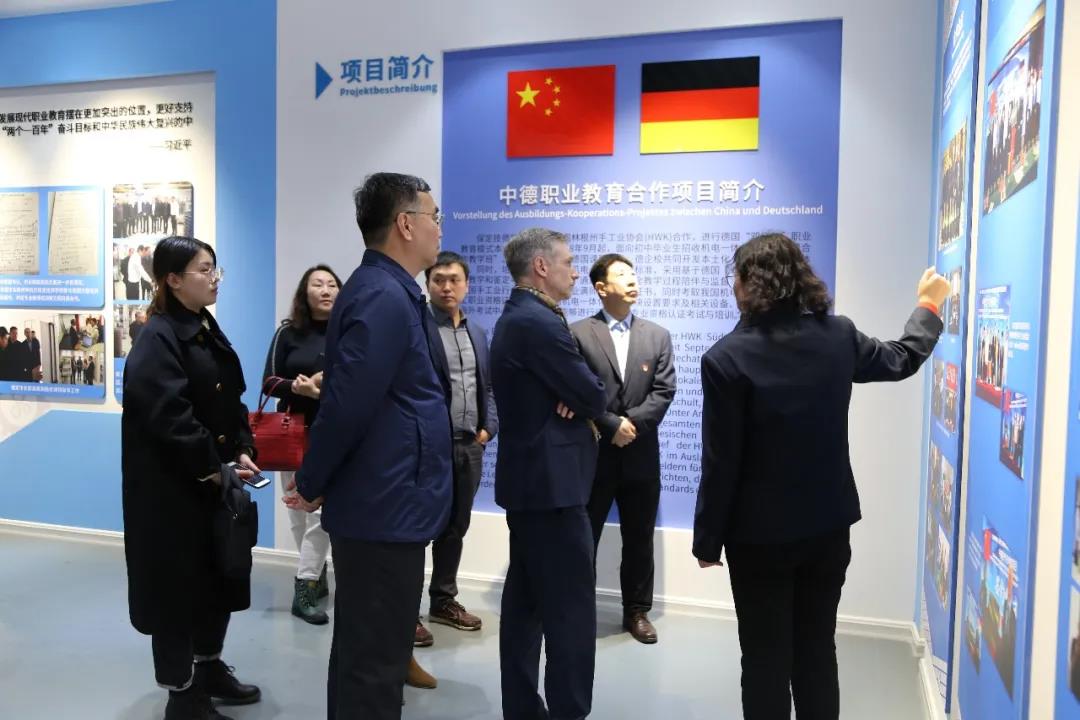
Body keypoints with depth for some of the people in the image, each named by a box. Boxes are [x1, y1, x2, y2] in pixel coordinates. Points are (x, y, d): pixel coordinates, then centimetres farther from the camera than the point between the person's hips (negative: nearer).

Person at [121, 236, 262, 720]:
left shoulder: (209, 330, 11)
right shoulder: (157, 340, -15)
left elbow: (233, 401, 12)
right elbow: (167, 417, -23)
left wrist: (242, 452, -2)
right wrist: (212, 468, -19)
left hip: (216, 480, 8)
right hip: (173, 487, -8)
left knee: (220, 573, 17)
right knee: (179, 582, 4)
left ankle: (210, 667, 36)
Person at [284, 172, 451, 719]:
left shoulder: (385, 290, 12)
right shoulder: (384, 298, -20)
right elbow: (346, 404, -23)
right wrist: (311, 485, -8)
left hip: (380, 500, 10)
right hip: (388, 506, -10)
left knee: (362, 651, 22)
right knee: (376, 662, 4)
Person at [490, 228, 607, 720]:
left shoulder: (516, 318, 14)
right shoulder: (539, 323, -18)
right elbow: (596, 398, -17)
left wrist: (570, 397, -6)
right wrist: (582, 399, 5)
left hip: (527, 478, 11)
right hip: (551, 482, -11)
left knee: (526, 602, 15)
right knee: (571, 611, -4)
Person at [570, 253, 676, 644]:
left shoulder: (658, 336, 8)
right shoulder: (579, 333, -2)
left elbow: (664, 391, 0)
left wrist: (631, 424, -12)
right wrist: (611, 425, -14)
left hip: (641, 455, 3)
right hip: (593, 453, -3)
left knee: (639, 539, 12)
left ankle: (637, 611, 27)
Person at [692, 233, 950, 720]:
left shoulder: (727, 356, -17)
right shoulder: (839, 335, -3)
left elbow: (720, 462, -15)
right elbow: (902, 359, 18)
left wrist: (707, 539, -4)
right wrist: (928, 304, 36)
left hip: (759, 533, -4)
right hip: (829, 524, 5)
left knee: (765, 657, 9)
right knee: (817, 651, 17)